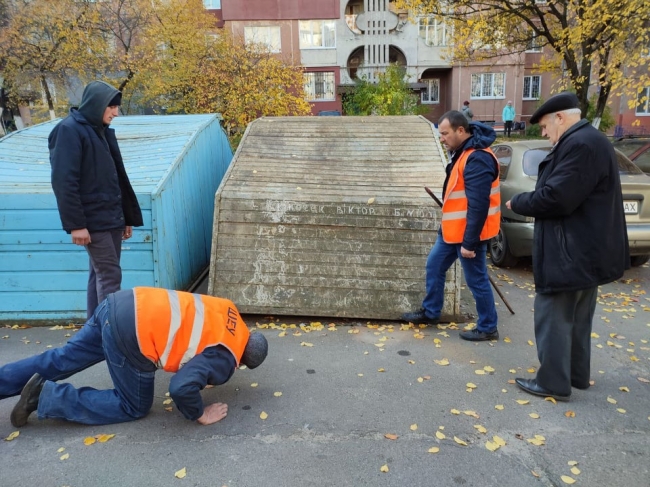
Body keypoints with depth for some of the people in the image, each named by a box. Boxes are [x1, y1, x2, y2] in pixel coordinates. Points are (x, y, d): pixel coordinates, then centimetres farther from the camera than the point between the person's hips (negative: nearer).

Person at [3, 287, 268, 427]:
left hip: (125, 303, 8)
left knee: (57, 361, 22)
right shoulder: (225, 358, -7)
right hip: (132, 333, -8)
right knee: (134, 407, 12)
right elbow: (182, 388, -20)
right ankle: (46, 397, 9)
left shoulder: (229, 311, 15)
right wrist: (200, 415, -1)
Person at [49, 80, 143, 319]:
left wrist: (128, 216, 17)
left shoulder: (103, 130, 15)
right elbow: (63, 182, -16)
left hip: (111, 217, 8)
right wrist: (75, 224, -20)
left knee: (100, 274, 12)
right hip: (92, 220, -8)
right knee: (110, 275, -7)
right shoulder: (69, 130, -10)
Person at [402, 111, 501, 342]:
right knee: (434, 266, 18)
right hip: (452, 229, 10)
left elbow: (478, 205, -26)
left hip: (467, 233, -10)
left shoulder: (477, 159, -23)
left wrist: (469, 242, -25)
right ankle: (430, 312, 33)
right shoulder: (463, 152, 11)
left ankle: (487, 328, 20)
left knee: (476, 280, 3)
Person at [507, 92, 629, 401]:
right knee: (576, 317, 20)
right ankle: (576, 374, 33)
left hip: (570, 252, -11)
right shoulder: (586, 141, 14)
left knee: (553, 317, 1)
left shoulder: (580, 144, -21)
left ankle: (553, 383, 12)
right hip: (586, 248, 11)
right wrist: (527, 202, 6)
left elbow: (555, 198, -27)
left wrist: (518, 202, -10)